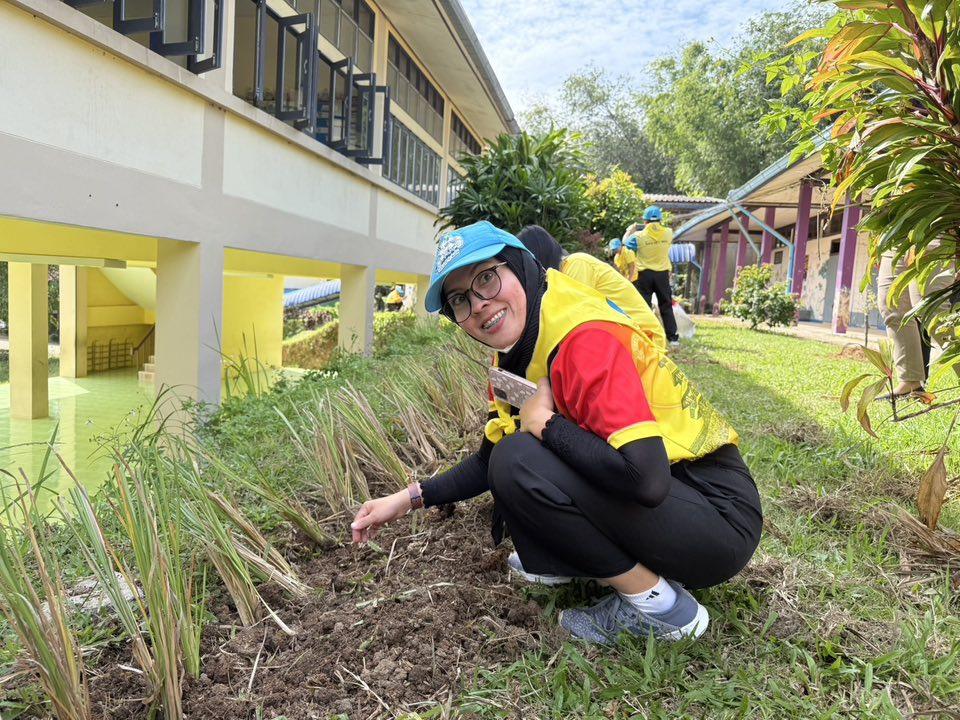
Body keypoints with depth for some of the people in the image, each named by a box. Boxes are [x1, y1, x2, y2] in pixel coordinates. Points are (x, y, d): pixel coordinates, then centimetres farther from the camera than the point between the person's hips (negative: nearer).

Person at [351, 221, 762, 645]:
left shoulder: (584, 338, -24)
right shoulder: (514, 358, 4)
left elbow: (645, 477, -34)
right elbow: (490, 459, 15)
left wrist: (546, 423, -21)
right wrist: (411, 498, 5)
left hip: (718, 514, -8)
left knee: (521, 462, -24)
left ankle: (662, 607, -10)